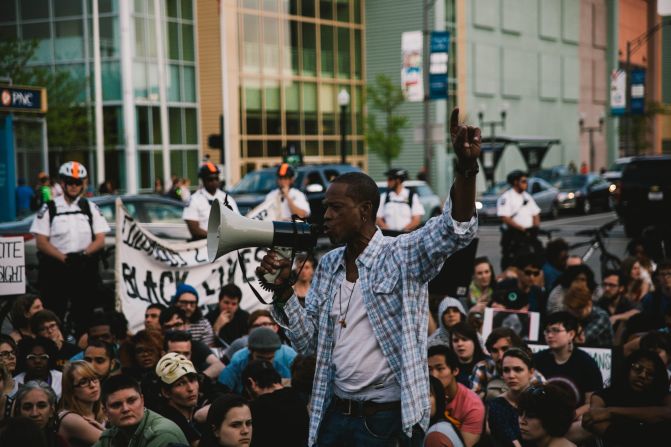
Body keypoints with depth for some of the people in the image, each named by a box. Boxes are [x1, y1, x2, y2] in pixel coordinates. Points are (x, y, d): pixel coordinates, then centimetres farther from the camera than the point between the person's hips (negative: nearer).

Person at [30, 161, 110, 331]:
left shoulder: (91, 208, 11)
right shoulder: (49, 209, 3)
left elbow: (100, 240, 5)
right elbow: (41, 242, -3)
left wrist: (84, 254, -14)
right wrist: (64, 258, -16)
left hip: (85, 270, 2)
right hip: (55, 269, -2)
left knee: (84, 316, 3)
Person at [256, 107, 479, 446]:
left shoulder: (401, 256, -8)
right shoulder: (328, 266, 10)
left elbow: (457, 230, -25)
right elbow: (309, 342, 11)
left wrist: (466, 167, -40)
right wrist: (282, 290, -3)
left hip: (388, 419, -6)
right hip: (334, 414, 6)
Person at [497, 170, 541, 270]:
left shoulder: (527, 196, 14)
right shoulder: (506, 198, -8)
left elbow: (535, 214, 17)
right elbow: (505, 218, -16)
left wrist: (536, 227, -2)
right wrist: (522, 228, -19)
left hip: (528, 235, 7)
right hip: (512, 236, -7)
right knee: (509, 262, -3)